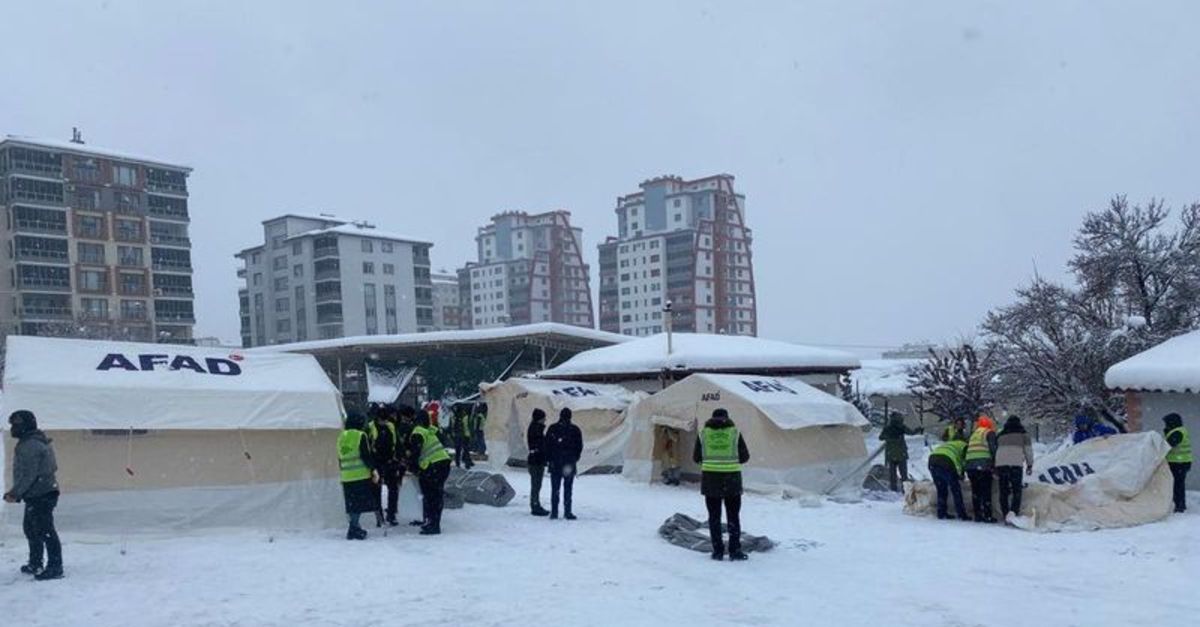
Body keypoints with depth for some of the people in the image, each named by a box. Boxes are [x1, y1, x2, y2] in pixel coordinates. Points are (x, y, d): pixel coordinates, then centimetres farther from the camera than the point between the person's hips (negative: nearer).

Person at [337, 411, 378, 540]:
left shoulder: (341, 437, 13)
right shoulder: (360, 436, -7)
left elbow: (340, 458, 18)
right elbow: (366, 456, -12)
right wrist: (374, 470, -7)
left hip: (346, 477, 6)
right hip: (361, 475, -6)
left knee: (352, 504, 13)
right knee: (360, 503, -3)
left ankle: (354, 527, 19)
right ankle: (354, 528, -8)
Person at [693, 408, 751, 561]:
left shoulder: (704, 433, 2)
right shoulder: (735, 432, 0)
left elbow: (696, 458, 8)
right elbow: (745, 456, 3)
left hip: (710, 478, 1)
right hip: (731, 479, -1)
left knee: (714, 516, 9)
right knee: (733, 516, 9)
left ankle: (717, 551, 7)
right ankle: (735, 551, 6)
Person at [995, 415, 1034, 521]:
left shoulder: (1000, 434, 25)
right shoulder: (1022, 433, 15)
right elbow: (1028, 449, 9)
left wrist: (995, 470, 25)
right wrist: (1029, 465, 13)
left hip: (1000, 464, 3)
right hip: (1016, 463, -3)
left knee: (1003, 491, 8)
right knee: (1017, 490, 0)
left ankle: (1005, 515, 3)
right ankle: (1014, 513, -17)